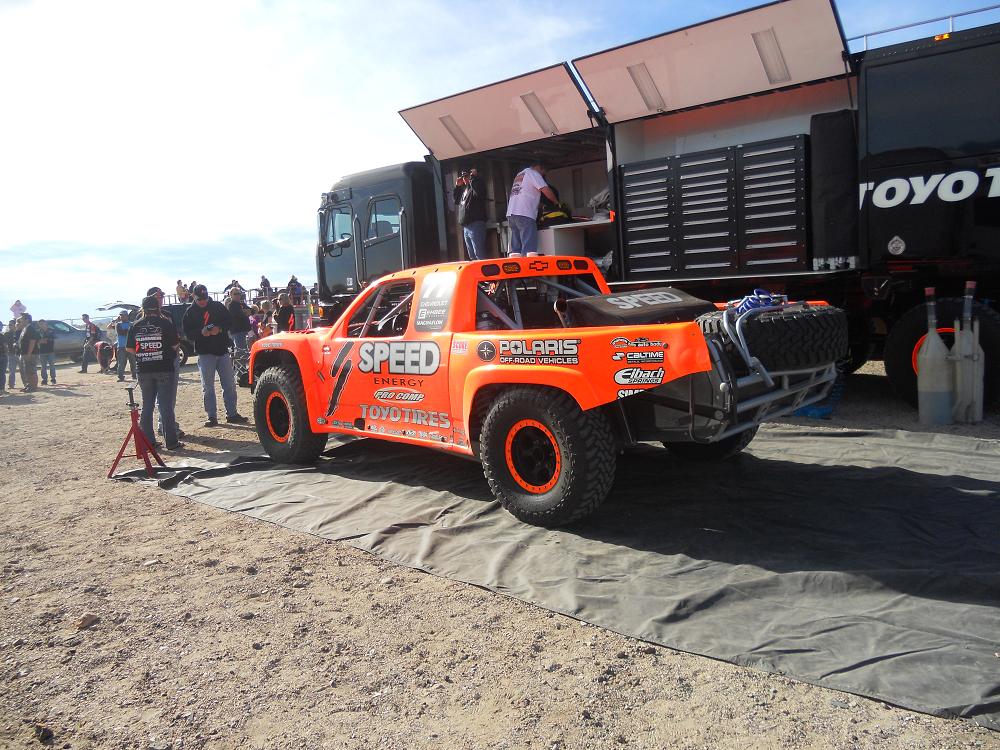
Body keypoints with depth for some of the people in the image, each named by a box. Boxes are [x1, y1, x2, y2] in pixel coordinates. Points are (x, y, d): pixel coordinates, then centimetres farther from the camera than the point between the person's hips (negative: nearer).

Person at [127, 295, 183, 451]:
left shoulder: (136, 326, 4)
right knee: (166, 406, 0)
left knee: (147, 406, 12)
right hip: (164, 369, -3)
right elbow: (174, 345, -6)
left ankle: (148, 442, 14)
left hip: (144, 371, 3)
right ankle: (171, 442, 0)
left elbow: (129, 348, 5)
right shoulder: (166, 323, -6)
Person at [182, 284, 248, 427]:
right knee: (208, 387, 2)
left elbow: (229, 322, 4)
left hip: (222, 351, 2)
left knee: (229, 384, 5)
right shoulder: (190, 312, 2)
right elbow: (188, 332, -3)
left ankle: (232, 414, 15)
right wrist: (201, 332, -22)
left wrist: (219, 329, -16)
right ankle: (212, 417, 9)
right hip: (205, 353, -2)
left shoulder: (218, 306, 5)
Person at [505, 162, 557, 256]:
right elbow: (546, 190, -6)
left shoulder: (519, 174, 29)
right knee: (529, 248, -14)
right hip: (524, 214, -8)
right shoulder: (533, 173, 4)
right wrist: (556, 202, 8)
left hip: (511, 214, 8)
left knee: (516, 248, 6)